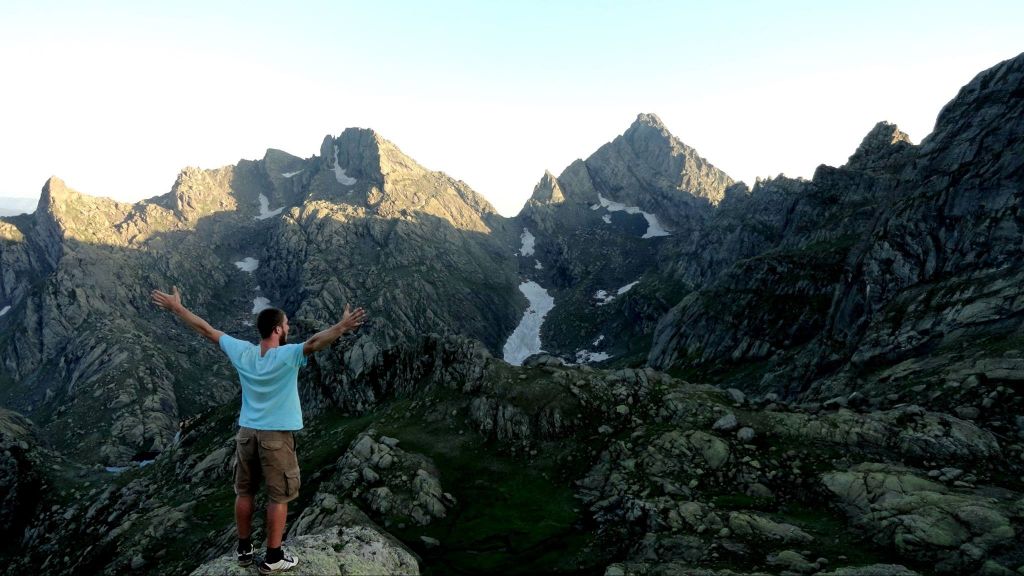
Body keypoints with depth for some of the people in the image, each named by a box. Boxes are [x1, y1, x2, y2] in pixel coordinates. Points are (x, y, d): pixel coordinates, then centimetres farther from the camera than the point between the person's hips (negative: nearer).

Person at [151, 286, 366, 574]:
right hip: (276, 436, -5)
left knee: (244, 493, 18)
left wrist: (176, 307, 12)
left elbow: (206, 329, 2)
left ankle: (244, 549, 33)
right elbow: (315, 342, -39)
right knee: (279, 497, 8)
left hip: (247, 432, 6)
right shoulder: (287, 356, -21)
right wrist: (342, 327, -51)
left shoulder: (242, 352, -5)